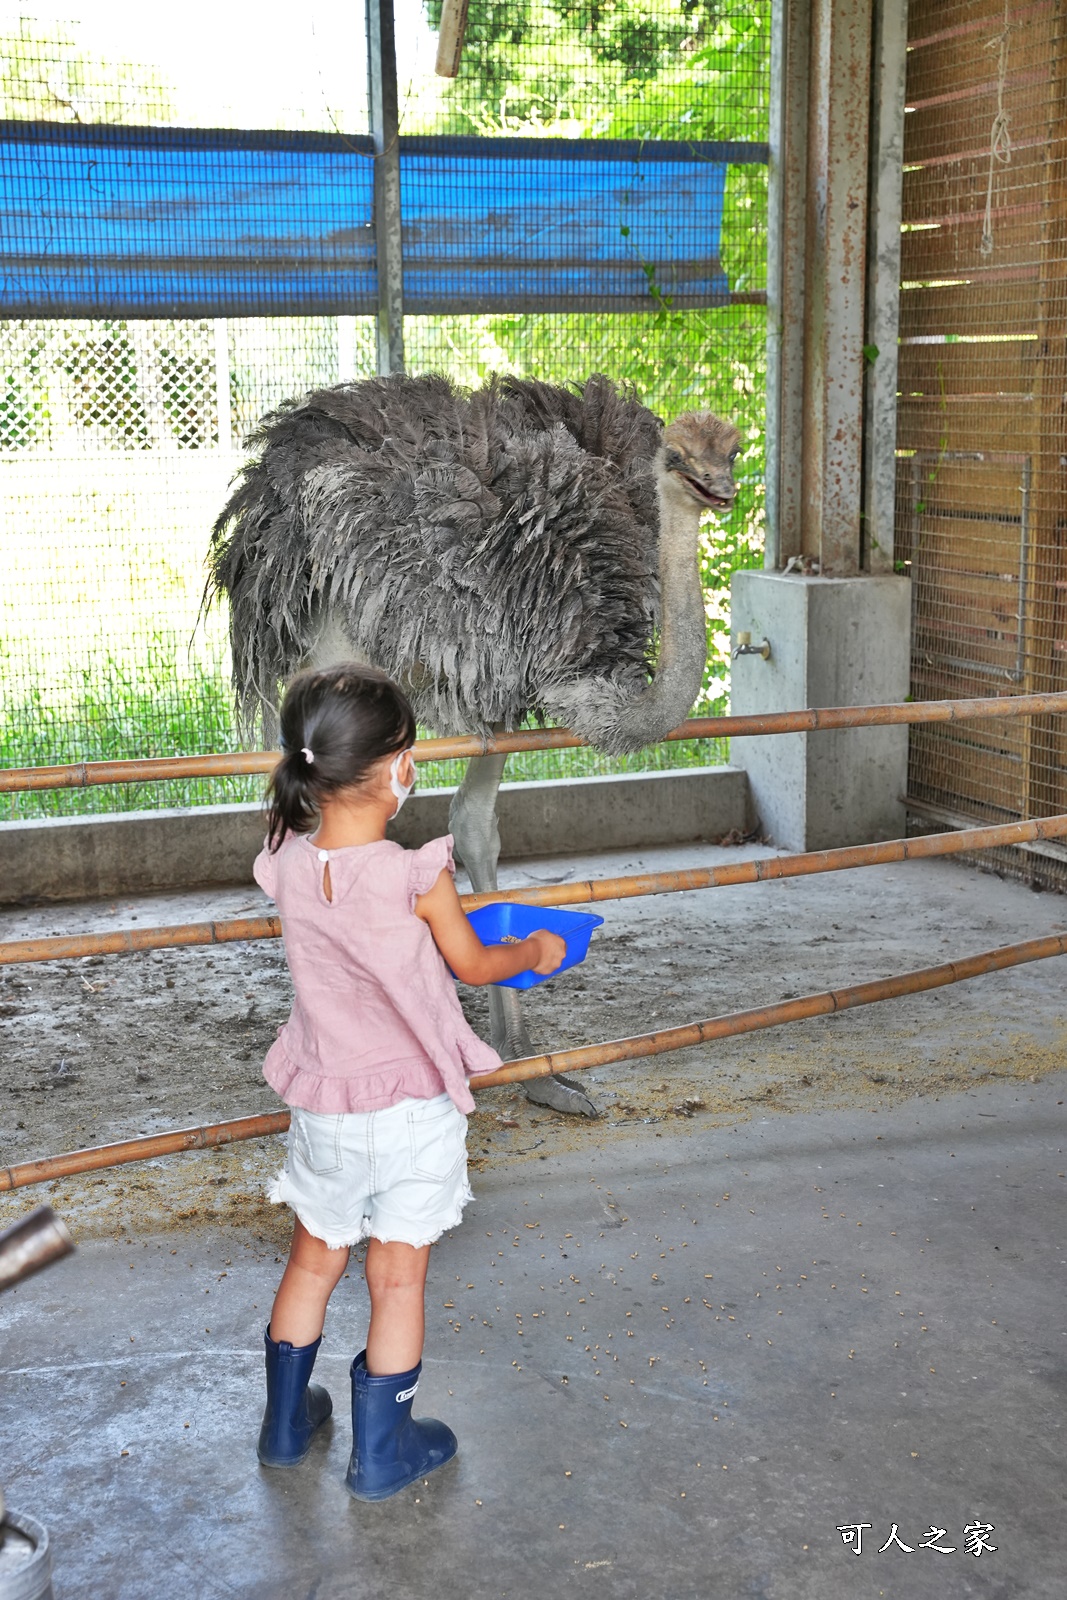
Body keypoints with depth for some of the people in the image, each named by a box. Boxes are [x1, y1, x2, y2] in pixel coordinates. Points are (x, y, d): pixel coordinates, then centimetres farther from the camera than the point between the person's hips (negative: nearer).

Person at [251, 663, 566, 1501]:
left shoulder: (287, 866, -10)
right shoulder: (417, 876, -23)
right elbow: (474, 966, -5)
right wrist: (535, 951, 14)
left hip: (324, 1107, 4)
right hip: (413, 1109, -4)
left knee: (314, 1259, 22)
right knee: (399, 1278, 11)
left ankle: (286, 1423, 37)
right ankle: (382, 1454, 24)